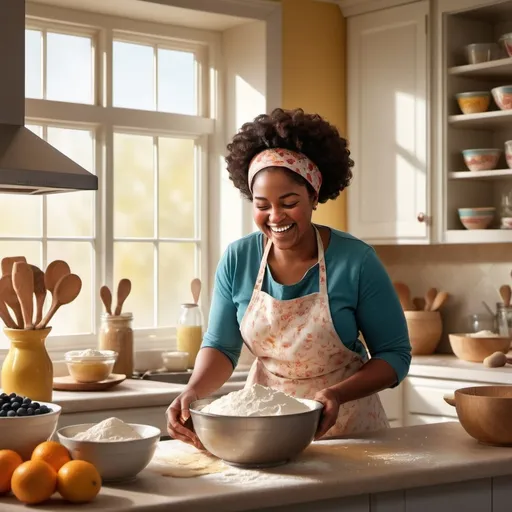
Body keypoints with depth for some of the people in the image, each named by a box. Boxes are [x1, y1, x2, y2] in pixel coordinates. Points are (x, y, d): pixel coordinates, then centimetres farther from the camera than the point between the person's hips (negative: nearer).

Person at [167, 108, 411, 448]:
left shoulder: (356, 261, -12)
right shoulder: (237, 260, -4)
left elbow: (395, 354, -7)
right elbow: (221, 346, 2)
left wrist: (337, 394, -23)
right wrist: (193, 391, -18)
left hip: (347, 427, -2)